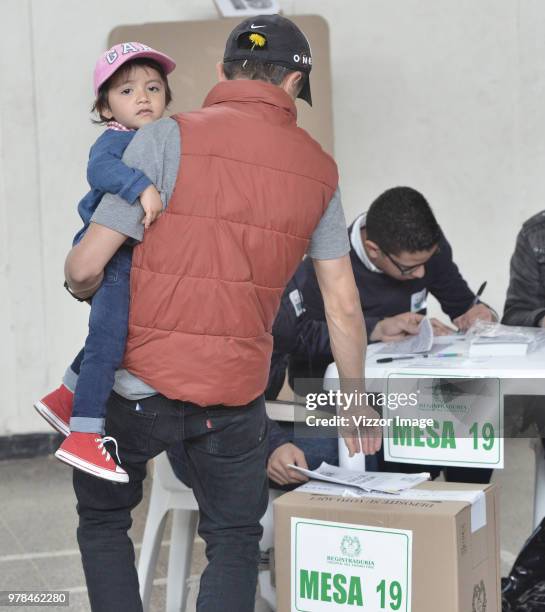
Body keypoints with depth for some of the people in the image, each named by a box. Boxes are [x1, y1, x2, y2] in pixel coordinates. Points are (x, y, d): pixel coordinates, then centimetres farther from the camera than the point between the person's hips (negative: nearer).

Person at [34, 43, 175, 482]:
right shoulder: (116, 140, -14)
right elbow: (99, 168, -37)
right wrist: (142, 187, -47)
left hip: (136, 262, 10)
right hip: (111, 260, -10)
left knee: (109, 340, 23)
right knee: (107, 341, -11)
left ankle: (65, 398, 37)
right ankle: (83, 438, -8)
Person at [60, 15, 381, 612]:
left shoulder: (169, 138, -10)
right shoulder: (318, 169, 2)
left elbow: (85, 267, -12)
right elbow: (342, 305, 6)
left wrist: (81, 287, 12)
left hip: (143, 382, -2)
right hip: (237, 394, 3)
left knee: (102, 518, 21)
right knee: (234, 541, 19)